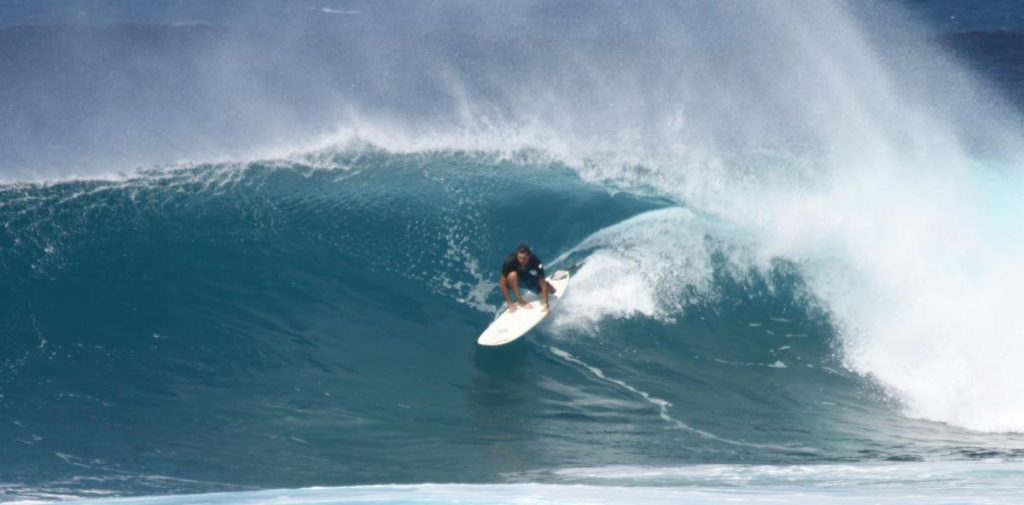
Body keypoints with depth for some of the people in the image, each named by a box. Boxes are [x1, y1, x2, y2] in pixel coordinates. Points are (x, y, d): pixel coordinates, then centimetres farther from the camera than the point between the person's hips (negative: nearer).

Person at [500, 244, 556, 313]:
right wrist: (510, 304, -28)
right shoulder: (510, 261, -35)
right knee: (512, 275, -37)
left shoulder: (536, 262, -31)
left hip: (531, 280, 2)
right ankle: (520, 301, -14)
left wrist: (546, 305, -33)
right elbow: (503, 284, -28)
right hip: (515, 282, -2)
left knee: (551, 290, -11)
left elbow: (543, 285, -28)